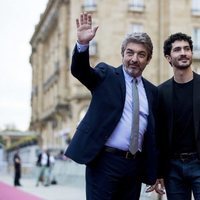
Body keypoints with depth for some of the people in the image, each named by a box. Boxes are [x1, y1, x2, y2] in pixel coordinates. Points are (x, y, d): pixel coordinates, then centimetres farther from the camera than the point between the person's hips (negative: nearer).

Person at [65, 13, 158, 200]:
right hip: (104, 161, -4)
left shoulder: (151, 91, 13)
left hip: (135, 165, 4)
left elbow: (153, 133, 14)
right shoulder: (106, 75, 4)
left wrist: (153, 173, 12)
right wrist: (83, 43, -35)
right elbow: (79, 70, -15)